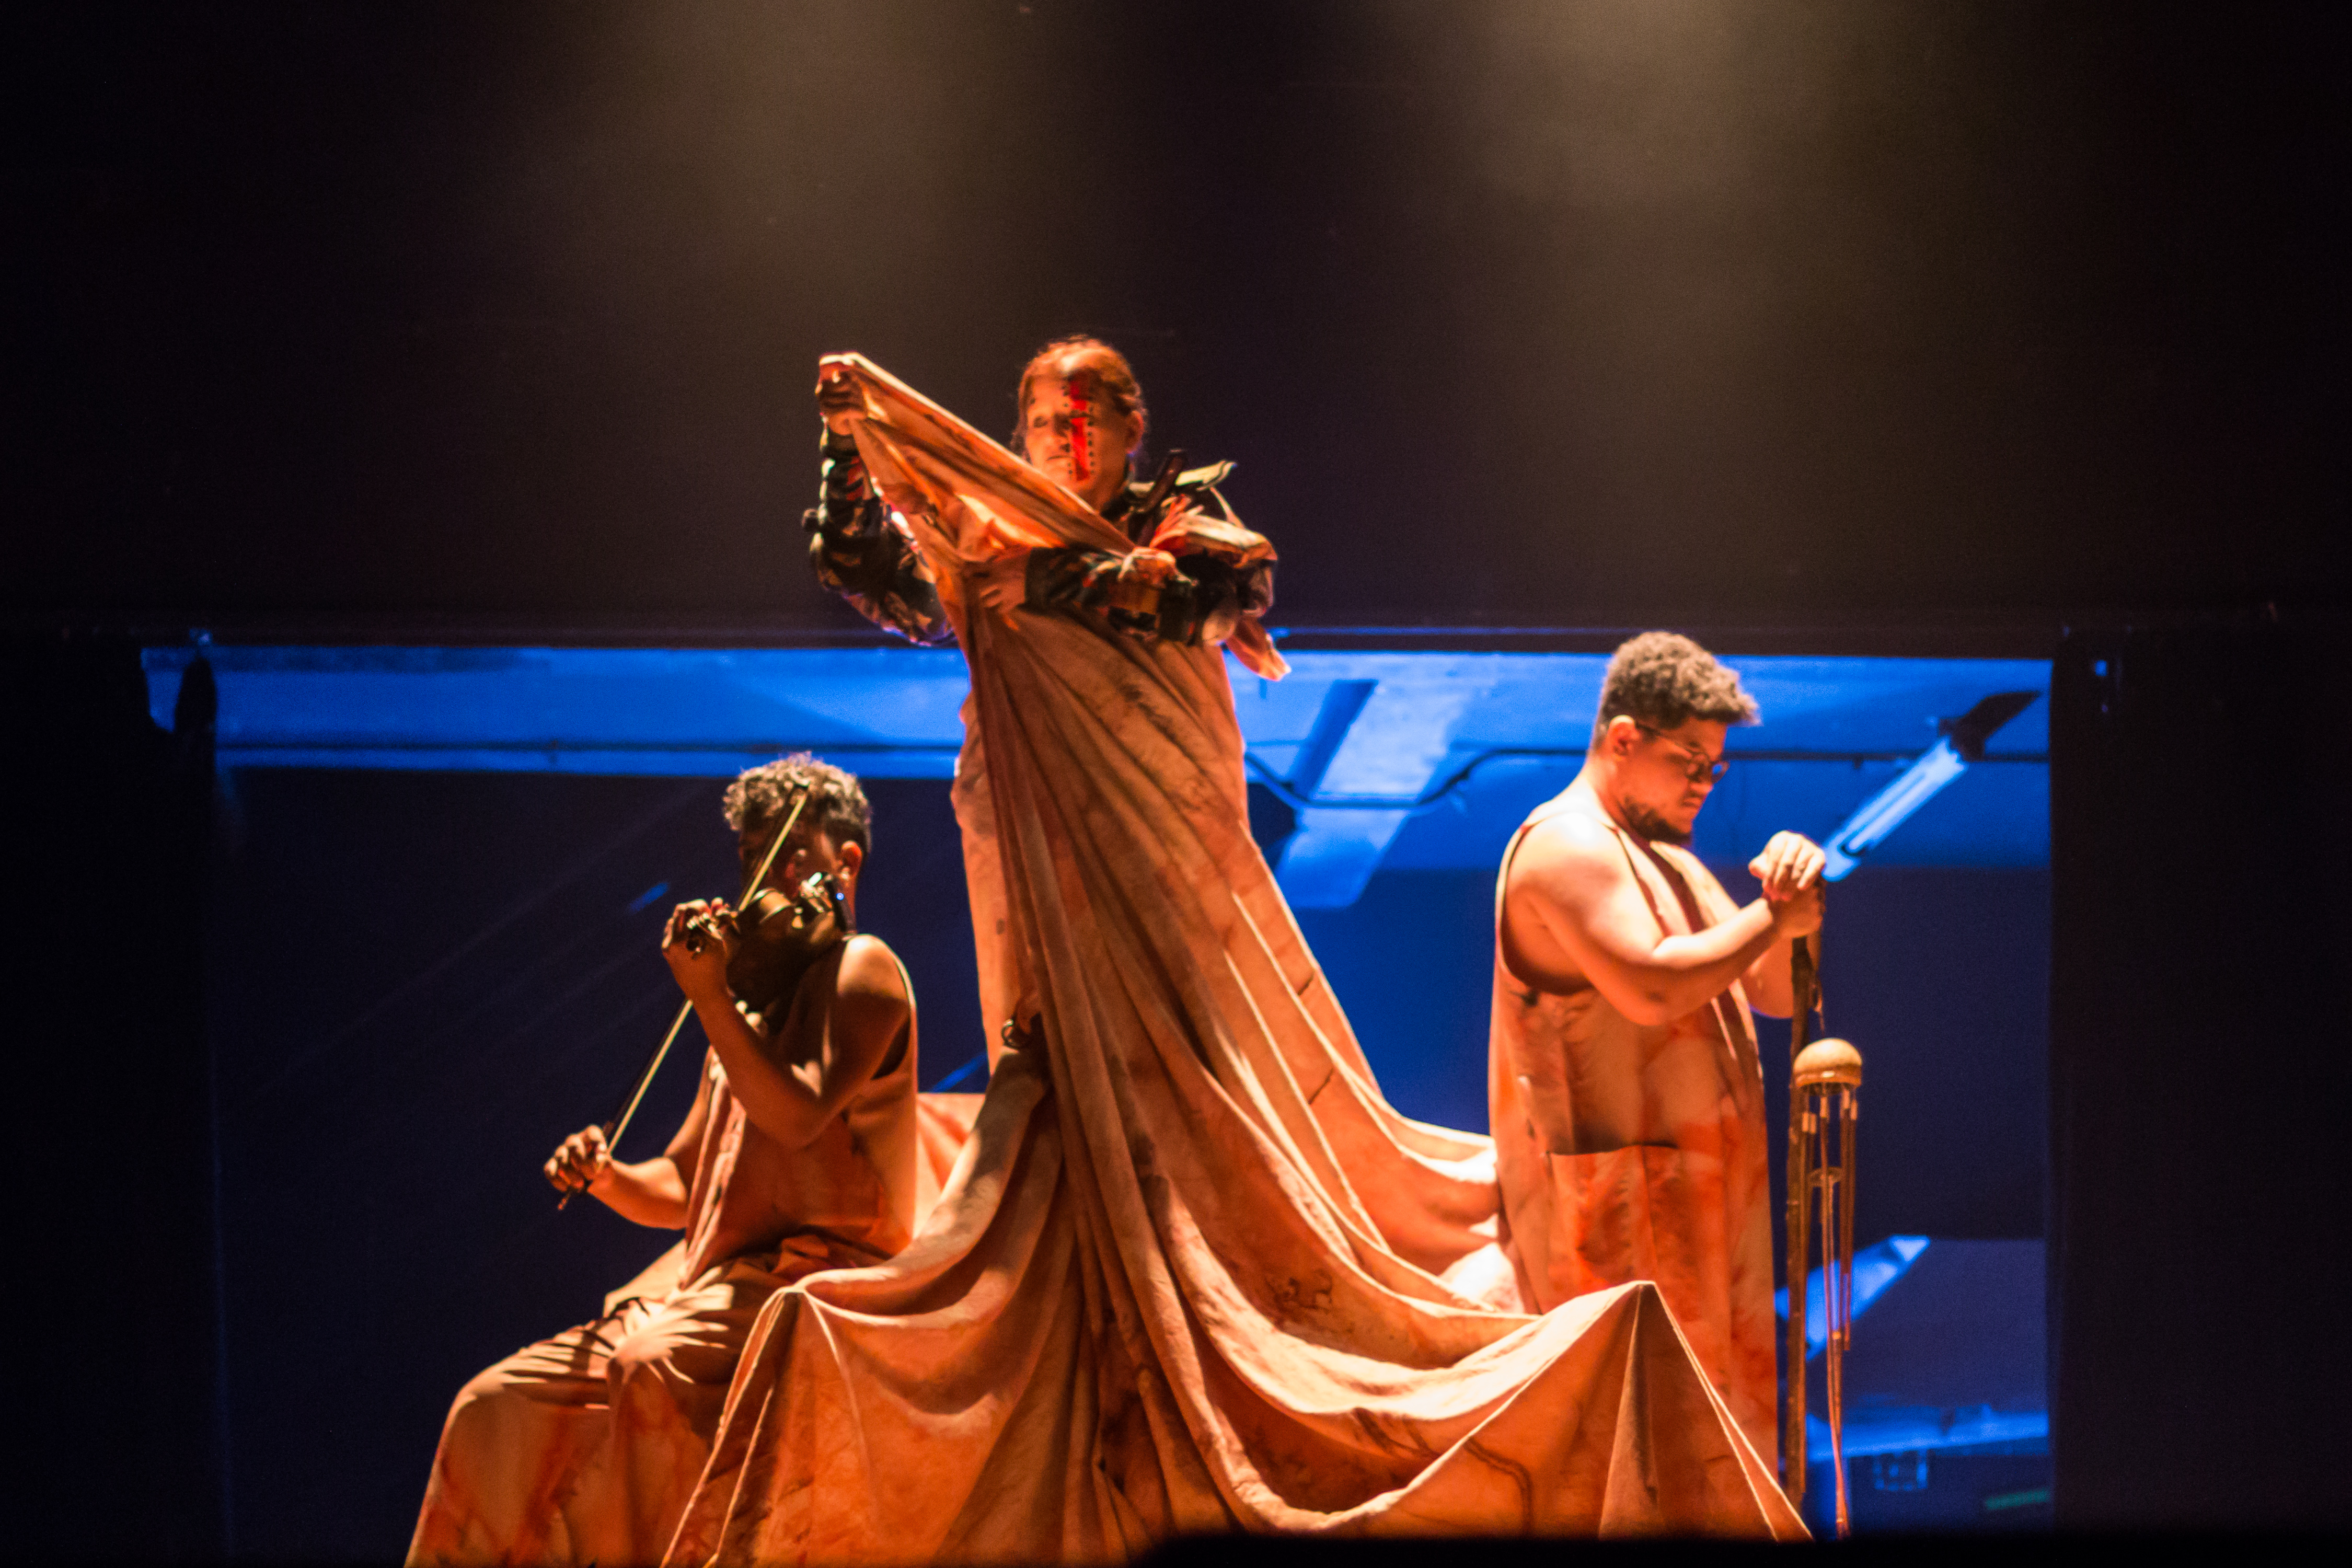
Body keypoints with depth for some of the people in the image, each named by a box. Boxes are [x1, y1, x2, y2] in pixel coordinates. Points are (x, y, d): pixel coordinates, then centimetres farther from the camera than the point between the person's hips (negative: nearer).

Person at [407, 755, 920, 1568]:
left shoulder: (861, 969, 1)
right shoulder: (756, 1006, 25)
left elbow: (801, 1116, -17)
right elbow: (679, 1187, 25)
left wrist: (709, 997, -18)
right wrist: (606, 1176, 4)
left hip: (817, 1276, -8)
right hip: (706, 1283, 8)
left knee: (654, 1370, -38)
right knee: (497, 1406, -8)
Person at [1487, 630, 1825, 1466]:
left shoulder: (1666, 858, 22)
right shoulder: (1567, 844, -10)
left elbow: (1776, 993, 20)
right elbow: (1650, 986, -25)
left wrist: (1793, 892, 1)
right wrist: (1772, 917, -13)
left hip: (1693, 1201, 10)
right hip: (1615, 1206, -10)